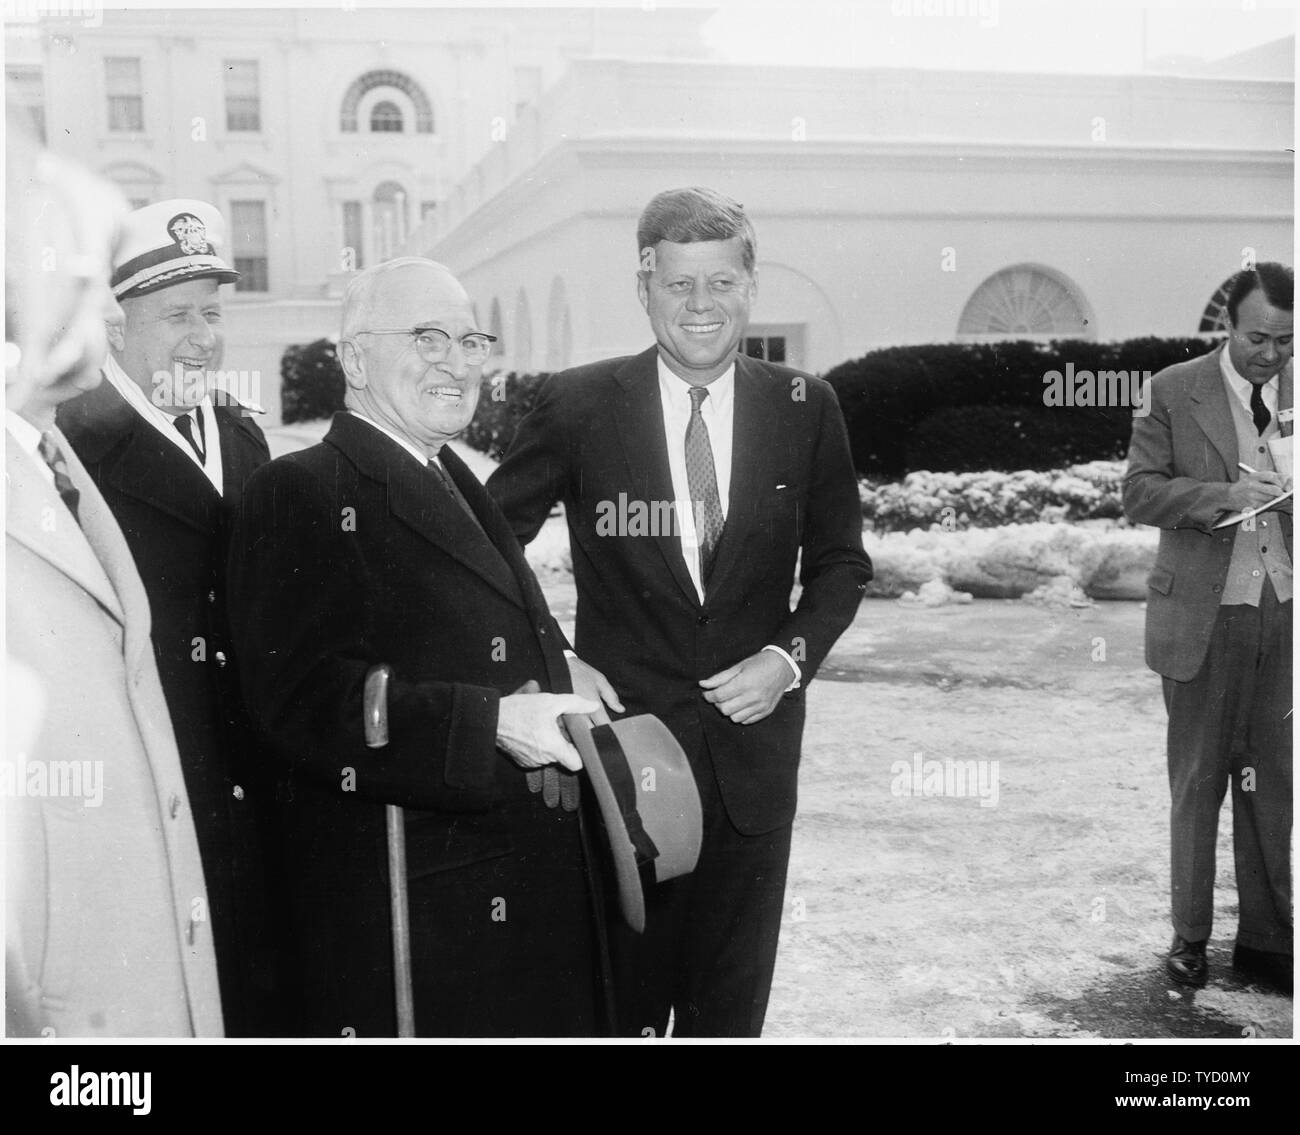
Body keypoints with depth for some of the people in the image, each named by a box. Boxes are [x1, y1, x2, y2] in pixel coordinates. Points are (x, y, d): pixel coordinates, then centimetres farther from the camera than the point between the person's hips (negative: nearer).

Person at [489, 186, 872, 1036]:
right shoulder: (579, 406, -5)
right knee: (619, 1001, 11)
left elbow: (841, 561, 8)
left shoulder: (806, 409, 0)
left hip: (752, 737, 2)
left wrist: (793, 655, -8)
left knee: (731, 1004, 15)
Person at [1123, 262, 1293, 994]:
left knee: (1273, 781, 9)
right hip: (1204, 615, -3)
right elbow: (1140, 492, -6)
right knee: (1198, 780, 7)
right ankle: (1191, 935, 19)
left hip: (1284, 613, 3)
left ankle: (1267, 937, 21)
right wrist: (1226, 494, -20)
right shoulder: (1176, 390, -2)